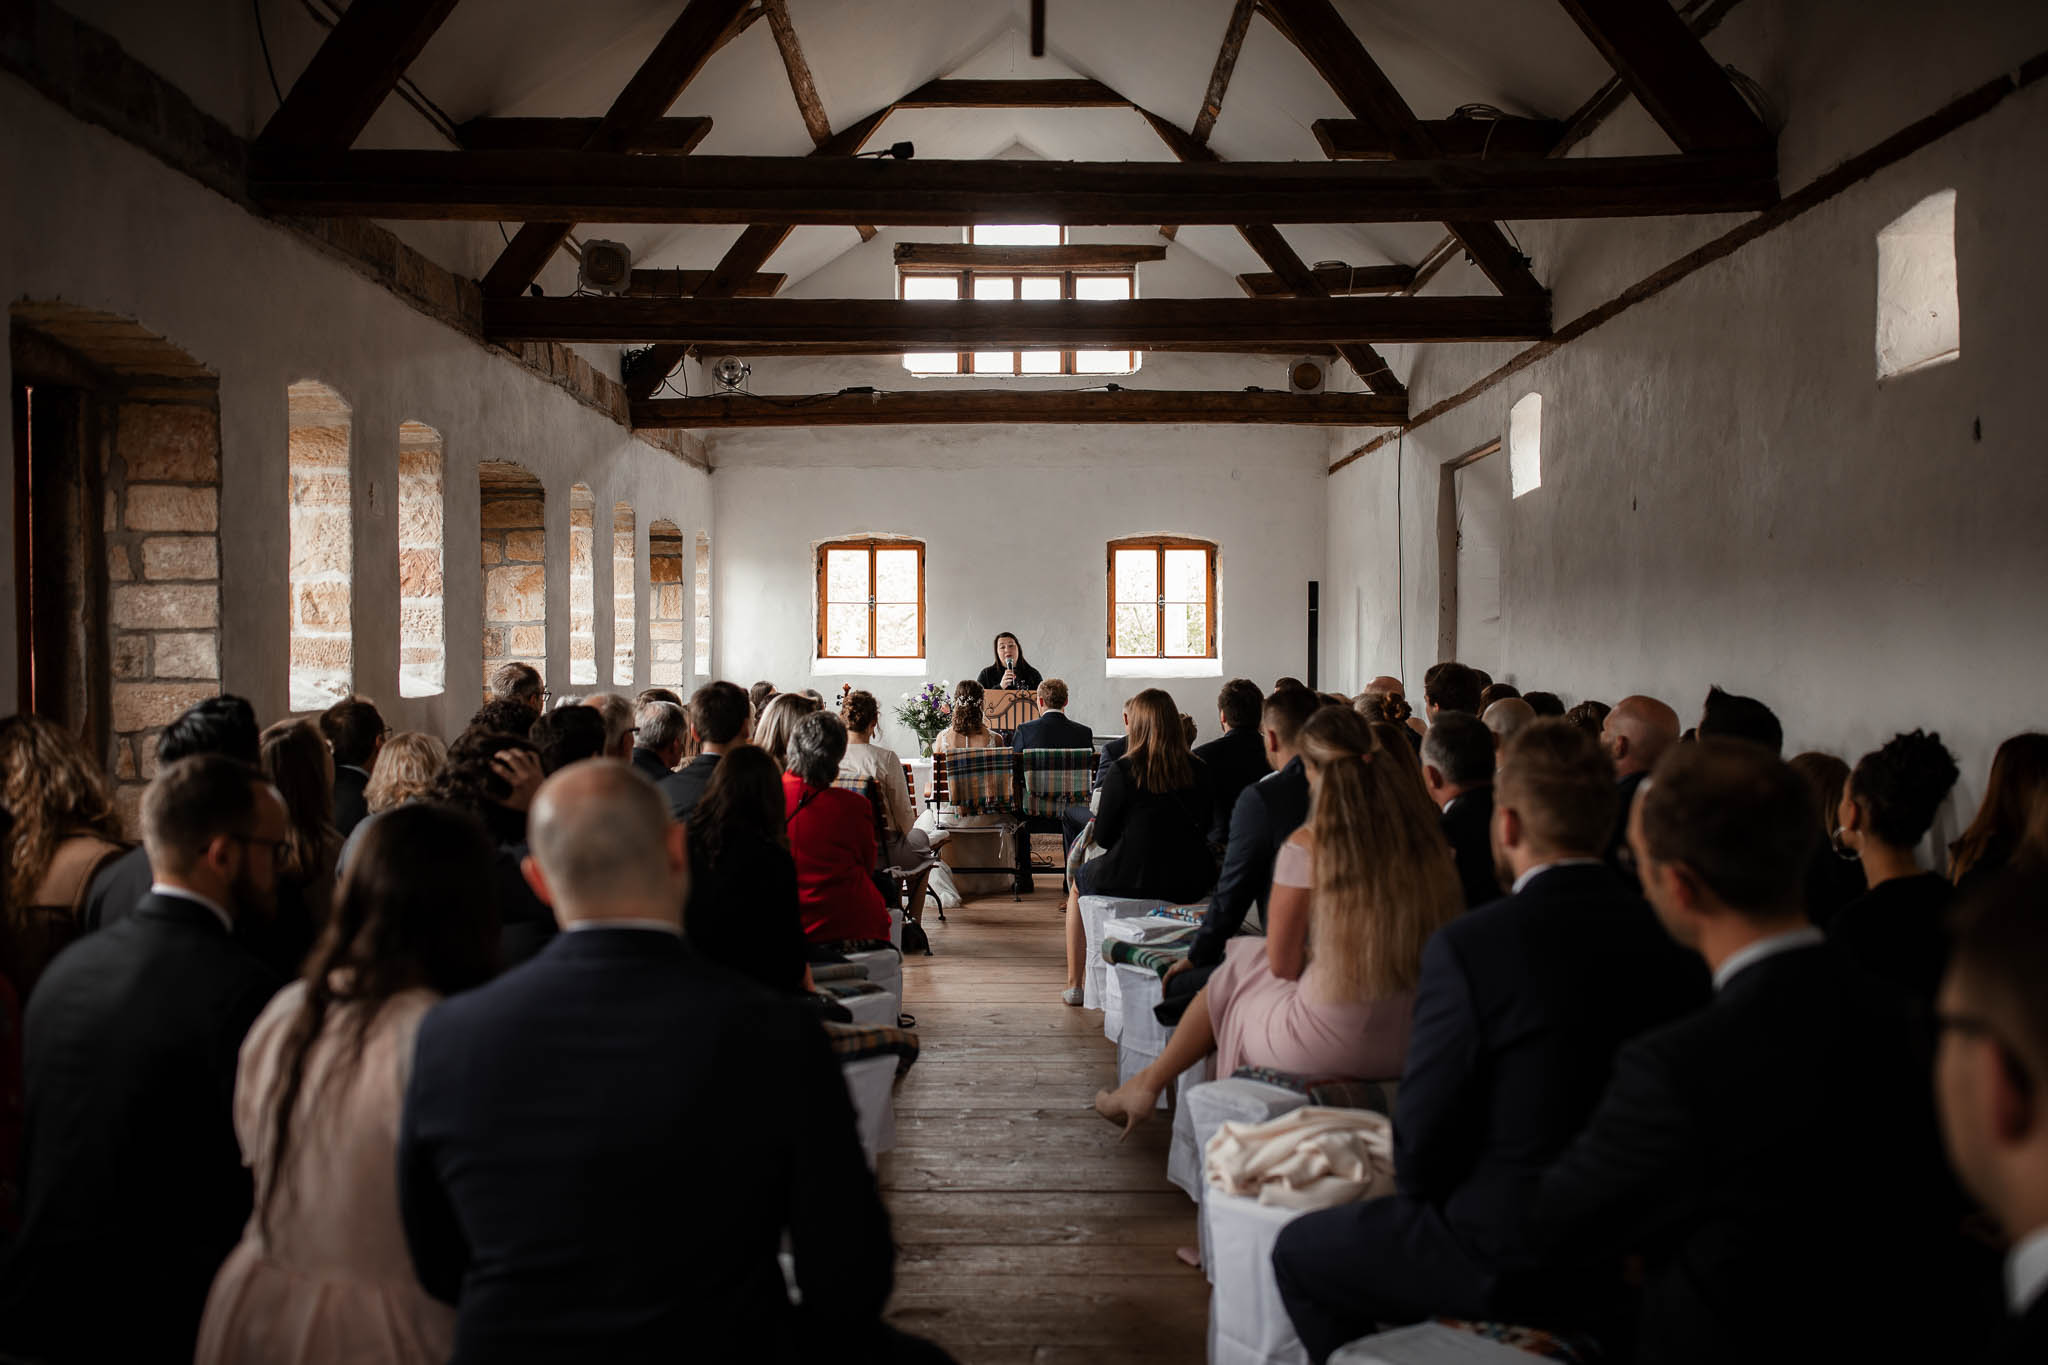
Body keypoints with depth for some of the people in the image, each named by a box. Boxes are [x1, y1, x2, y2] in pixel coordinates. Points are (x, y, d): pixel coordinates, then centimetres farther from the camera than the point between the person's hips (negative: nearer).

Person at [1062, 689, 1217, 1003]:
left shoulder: (1122, 771, -13)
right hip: (1190, 883, 4)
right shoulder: (1200, 771, -1)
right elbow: (1205, 828, 11)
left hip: (1133, 879, -4)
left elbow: (1103, 837, -7)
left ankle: (1074, 985, 34)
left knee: (1079, 881, 29)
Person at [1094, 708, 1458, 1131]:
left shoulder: (1306, 846, -14)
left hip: (1333, 1044, -5)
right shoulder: (1421, 834, -1)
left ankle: (1150, 1082, 37)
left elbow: (1283, 964, -5)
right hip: (1413, 1044, 5)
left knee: (1238, 966, 21)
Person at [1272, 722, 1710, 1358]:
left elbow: (1421, 1144, -15)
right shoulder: (1674, 937, -5)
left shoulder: (1468, 947, -22)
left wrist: (1418, 1190, 7)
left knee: (1300, 1252, 14)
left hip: (1516, 1257, -7)